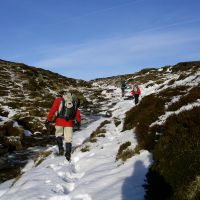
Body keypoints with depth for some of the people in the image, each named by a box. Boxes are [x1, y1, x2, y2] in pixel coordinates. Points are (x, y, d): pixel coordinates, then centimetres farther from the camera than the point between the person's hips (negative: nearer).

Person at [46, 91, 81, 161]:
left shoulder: (58, 100, 5)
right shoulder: (73, 101, 13)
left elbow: (53, 110, -2)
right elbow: (77, 112, 14)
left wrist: (48, 119, 1)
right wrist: (78, 121, 23)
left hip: (60, 121, -2)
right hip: (69, 122, 2)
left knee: (58, 134, 19)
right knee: (68, 138, 9)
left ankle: (61, 149, 2)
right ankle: (68, 154, 5)